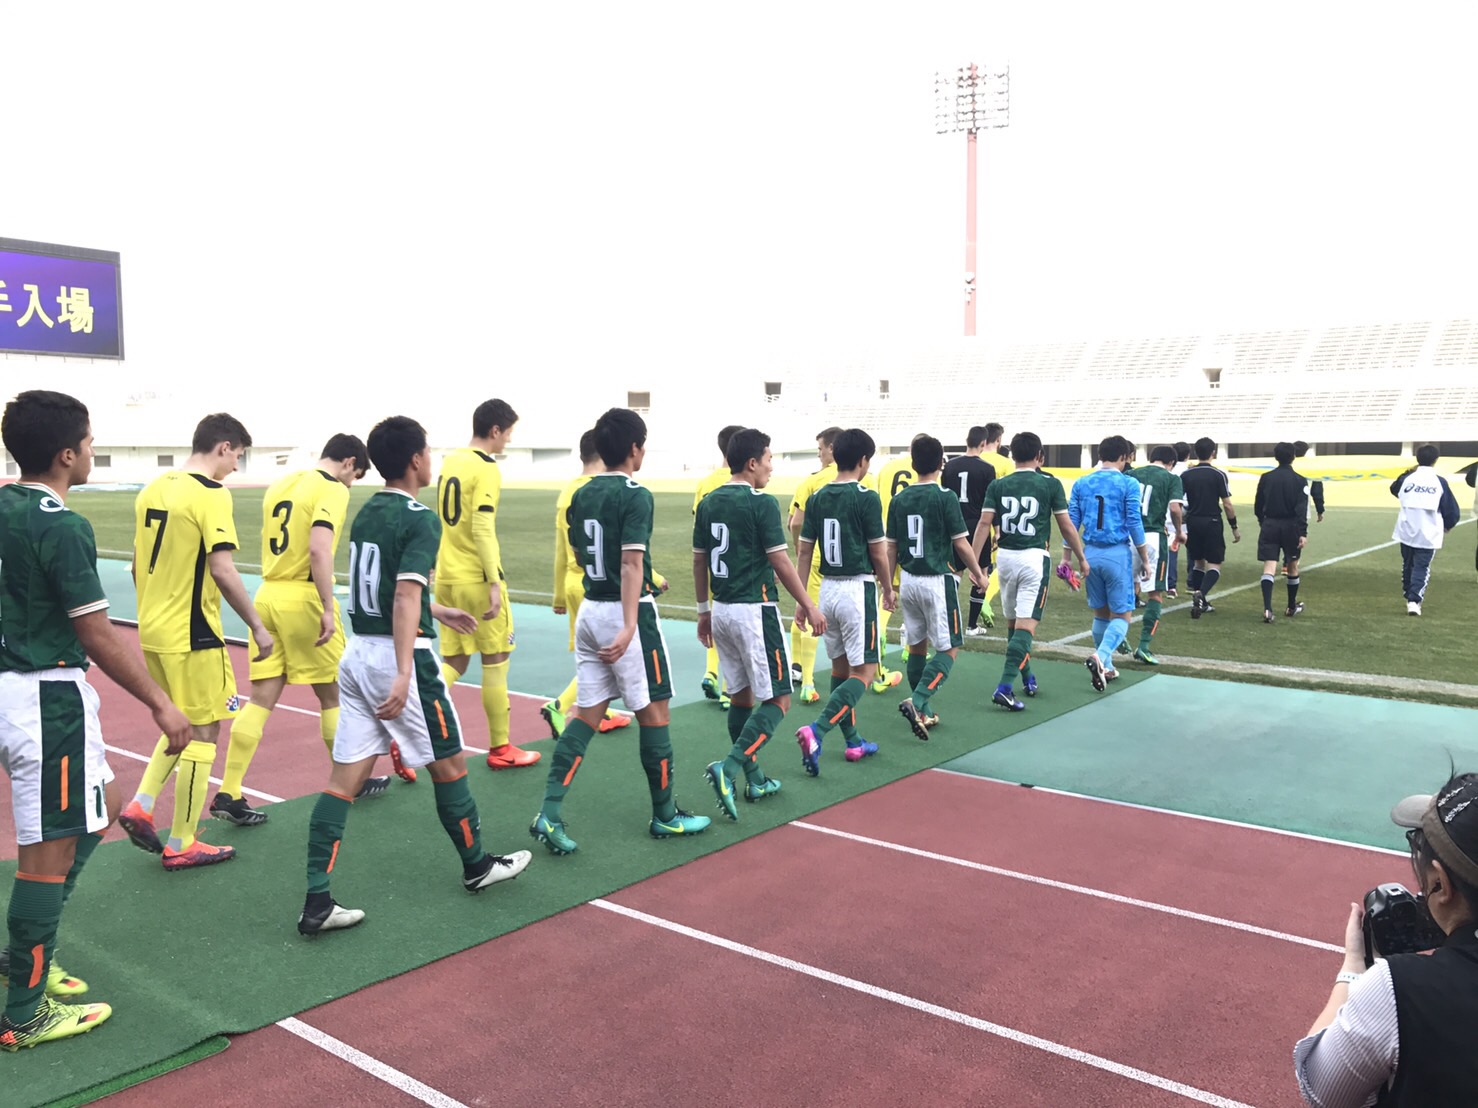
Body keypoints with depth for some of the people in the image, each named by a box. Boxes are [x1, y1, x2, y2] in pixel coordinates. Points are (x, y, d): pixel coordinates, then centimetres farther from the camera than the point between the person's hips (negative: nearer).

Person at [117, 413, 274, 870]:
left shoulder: (153, 489, 9)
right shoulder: (211, 495, -15)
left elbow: (139, 564, 15)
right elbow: (222, 569, -22)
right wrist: (257, 627, -16)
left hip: (152, 630, 8)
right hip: (192, 636, -8)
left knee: (181, 723, 24)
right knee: (202, 733, 4)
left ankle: (141, 806, 13)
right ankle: (181, 846, 11)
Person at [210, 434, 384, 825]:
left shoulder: (280, 485, 15)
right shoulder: (332, 490, -9)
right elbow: (319, 550, -22)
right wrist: (328, 609, -22)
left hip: (267, 596, 7)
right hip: (303, 599, -7)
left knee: (261, 699, 7)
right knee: (333, 695, 9)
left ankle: (228, 795, 5)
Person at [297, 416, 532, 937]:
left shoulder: (366, 513, 12)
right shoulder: (419, 519, -13)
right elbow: (405, 598, -24)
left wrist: (438, 611, 37)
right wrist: (404, 674, -31)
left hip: (357, 654, 8)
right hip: (400, 656, -8)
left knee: (344, 778, 5)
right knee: (449, 764, 11)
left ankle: (316, 903, 3)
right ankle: (477, 865, 28)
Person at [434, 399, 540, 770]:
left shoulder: (450, 462, 12)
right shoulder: (486, 468, -13)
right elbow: (482, 529, -20)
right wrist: (495, 583, -20)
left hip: (447, 576, 8)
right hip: (476, 579, -8)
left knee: (454, 662, 13)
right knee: (496, 662, 5)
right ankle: (500, 749, 16)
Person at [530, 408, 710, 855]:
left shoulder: (581, 495, 8)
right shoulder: (636, 496, -13)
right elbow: (631, 564, -23)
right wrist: (629, 625, -30)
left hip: (590, 610, 7)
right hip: (626, 612, -7)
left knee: (587, 712, 9)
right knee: (654, 711, 6)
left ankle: (550, 813, 1)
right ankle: (665, 815, 17)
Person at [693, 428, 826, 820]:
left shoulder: (709, 502, 7)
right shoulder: (761, 503, -12)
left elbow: (699, 560, 12)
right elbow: (780, 562, -13)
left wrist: (704, 609, 21)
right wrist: (808, 606, -5)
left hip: (721, 611, 8)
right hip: (755, 610, -7)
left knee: (741, 695, 15)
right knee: (777, 699, -1)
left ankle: (754, 780, 23)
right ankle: (729, 767, -15)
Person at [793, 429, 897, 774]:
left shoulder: (817, 498, 4)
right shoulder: (867, 499, -11)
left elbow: (805, 551, 5)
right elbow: (878, 553, -8)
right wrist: (888, 588, 9)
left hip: (828, 589, 6)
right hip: (858, 589, -6)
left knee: (840, 667, 16)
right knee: (864, 672, -1)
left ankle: (853, 742, 24)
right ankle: (816, 730, -19)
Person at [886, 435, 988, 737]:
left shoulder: (899, 500, 2)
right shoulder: (946, 497, -12)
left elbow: (891, 547, 6)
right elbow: (961, 544, -9)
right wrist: (978, 575, 5)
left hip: (908, 580, 5)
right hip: (938, 581, -5)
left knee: (916, 646, 15)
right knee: (949, 648, 2)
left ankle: (923, 712, 23)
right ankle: (917, 701, -16)